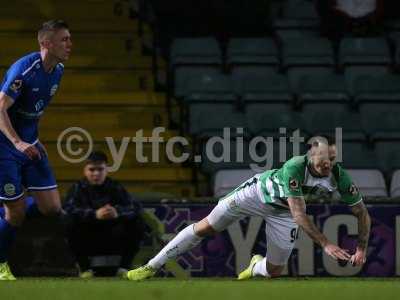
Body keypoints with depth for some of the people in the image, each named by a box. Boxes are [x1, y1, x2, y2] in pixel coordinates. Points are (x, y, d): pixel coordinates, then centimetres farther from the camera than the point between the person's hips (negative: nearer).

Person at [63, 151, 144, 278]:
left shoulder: (115, 187, 0)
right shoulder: (78, 188, -4)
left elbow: (136, 207, -14)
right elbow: (69, 209, -24)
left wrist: (118, 213, -37)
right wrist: (95, 214, -41)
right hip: (87, 243, -1)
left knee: (137, 223, -18)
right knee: (71, 223, -29)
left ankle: (124, 267, -2)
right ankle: (84, 268, -10)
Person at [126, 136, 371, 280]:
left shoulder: (340, 178, -27)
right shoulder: (294, 168, -40)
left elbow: (363, 213, -14)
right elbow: (300, 215, -41)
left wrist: (362, 249, -22)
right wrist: (325, 244, -46)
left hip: (283, 212, 4)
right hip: (260, 190, -3)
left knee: (274, 271, 3)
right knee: (206, 227, -5)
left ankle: (256, 266, 43)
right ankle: (152, 267, 6)